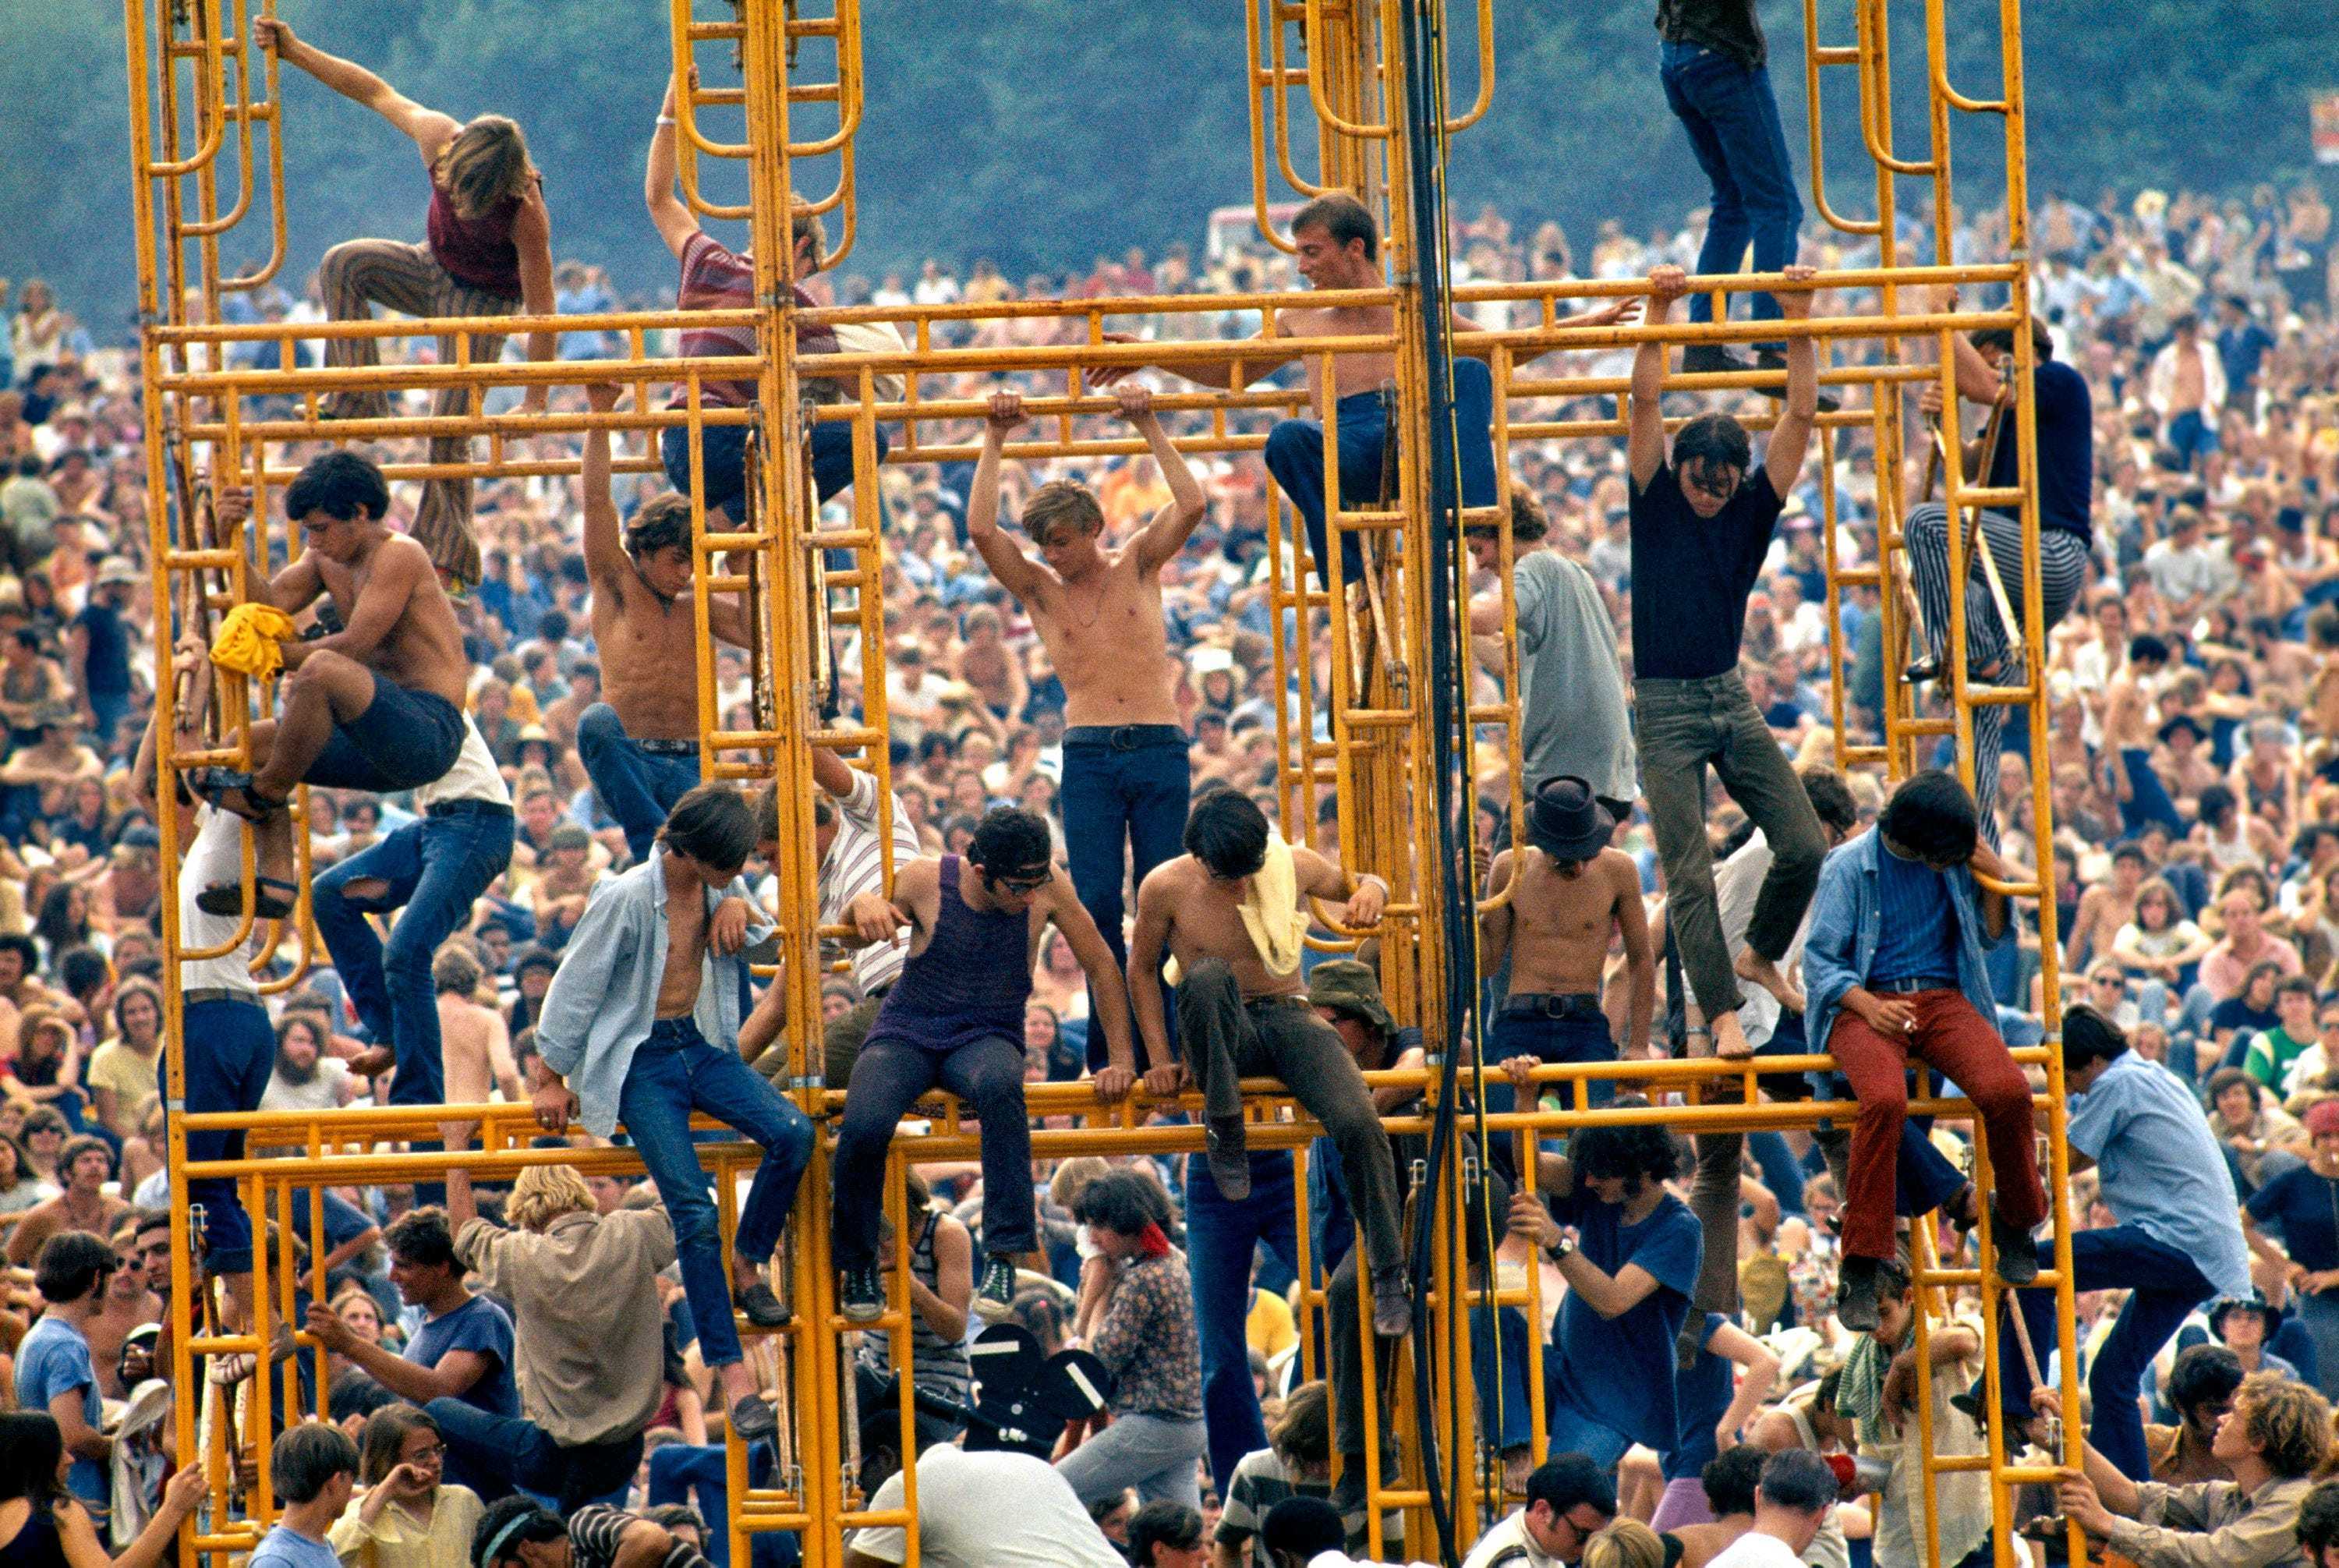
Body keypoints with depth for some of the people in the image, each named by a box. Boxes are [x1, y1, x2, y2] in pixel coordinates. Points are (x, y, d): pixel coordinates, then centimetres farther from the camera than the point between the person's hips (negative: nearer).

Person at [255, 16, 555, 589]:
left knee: (450, 429, -13)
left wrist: (534, 402, -28)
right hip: (434, 269, 5)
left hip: (484, 301, -5)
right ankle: (359, 408, -19)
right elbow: (376, 92, -9)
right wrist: (295, 52, -8)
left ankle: (448, 562, -3)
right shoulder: (439, 139, -26)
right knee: (345, 264, -20)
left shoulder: (526, 212, -36)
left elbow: (541, 309, -30)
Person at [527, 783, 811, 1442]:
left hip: (705, 1047, 6)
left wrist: (740, 909, -3)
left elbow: (758, 933, 23)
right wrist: (550, 1078, 0)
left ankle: (748, 1266, 0)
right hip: (643, 1060, -6)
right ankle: (732, 1373, -16)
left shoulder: (721, 885, 1)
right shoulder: (628, 899, -17)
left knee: (792, 1135, -23)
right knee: (694, 1213, -19)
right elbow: (575, 987, -7)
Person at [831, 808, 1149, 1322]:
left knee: (999, 1086, -40)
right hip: (905, 1035, 0)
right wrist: (865, 905, -16)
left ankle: (1003, 1260, -35)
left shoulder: (1048, 888, -10)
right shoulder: (925, 881, -11)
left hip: (986, 1040, 0)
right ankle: (858, 1267, -3)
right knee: (864, 1125, -32)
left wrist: (1121, 1062, 2)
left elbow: (1102, 967, 3)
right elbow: (854, 934, 8)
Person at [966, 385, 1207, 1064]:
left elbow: (1191, 505, -3)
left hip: (1159, 751, -1)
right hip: (1088, 757, 1)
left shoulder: (1138, 566, 9)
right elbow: (981, 530, -4)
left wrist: (1150, 428, -2)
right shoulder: (1039, 588, 9)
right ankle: (1109, 1049, -2)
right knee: (1097, 902, -6)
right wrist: (994, 443, -2)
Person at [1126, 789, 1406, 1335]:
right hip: (1222, 1037, -1)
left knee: (1359, 1124, -26)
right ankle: (1223, 1125, -24)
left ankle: (1390, 1278, -13)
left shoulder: (1295, 866, -4)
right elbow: (1142, 969, 6)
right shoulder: (1166, 888, -8)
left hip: (1289, 1018, 1)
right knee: (1208, 975, -38)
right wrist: (1161, 1059, 1)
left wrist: (1371, 890, -10)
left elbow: (1352, 884, 15)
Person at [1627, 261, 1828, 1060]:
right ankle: (1722, 1015, -5)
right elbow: (1646, 400, -11)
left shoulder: (1752, 506, 4)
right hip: (1664, 708, -3)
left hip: (1731, 700, 3)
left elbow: (1801, 412, -1)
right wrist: (1657, 313, -17)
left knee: (1805, 848, -5)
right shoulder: (1655, 500, -3)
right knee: (1689, 875, -9)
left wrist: (1797, 320, -8)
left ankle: (1760, 957, 20)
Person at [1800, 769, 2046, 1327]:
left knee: (2007, 1089, -28)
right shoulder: (1851, 865, -1)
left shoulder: (1956, 862, 11)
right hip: (1866, 1002, -3)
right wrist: (1868, 1005, -19)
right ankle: (1859, 1271, -30)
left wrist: (1995, 881, 3)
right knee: (1885, 1099, -37)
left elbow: (1991, 937, 22)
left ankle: (2016, 1220, 1)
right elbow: (1820, 960, -2)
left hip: (1944, 1001, 3)